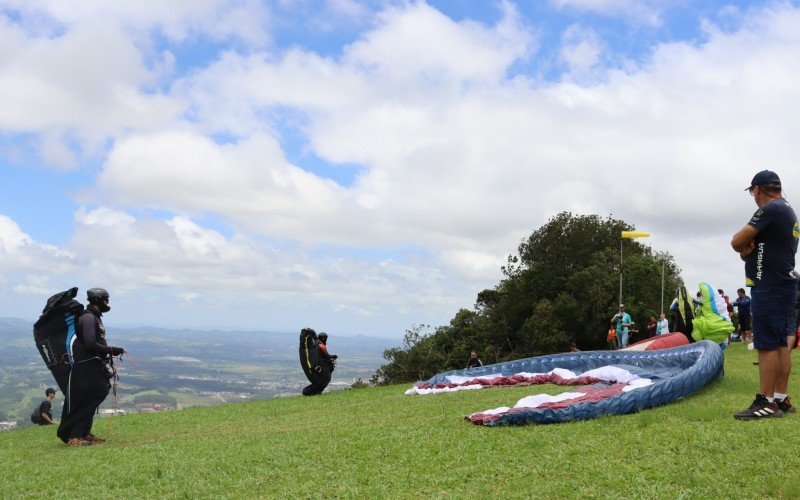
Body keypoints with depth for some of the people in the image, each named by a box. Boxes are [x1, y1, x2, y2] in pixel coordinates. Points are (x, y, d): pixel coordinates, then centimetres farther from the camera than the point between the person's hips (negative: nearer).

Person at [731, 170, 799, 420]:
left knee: (766, 344, -10)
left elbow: (737, 242, -14)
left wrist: (744, 245, 7)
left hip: (770, 286, -10)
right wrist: (748, 249, -3)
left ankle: (766, 402, -10)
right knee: (780, 343, 10)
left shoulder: (770, 210, -13)